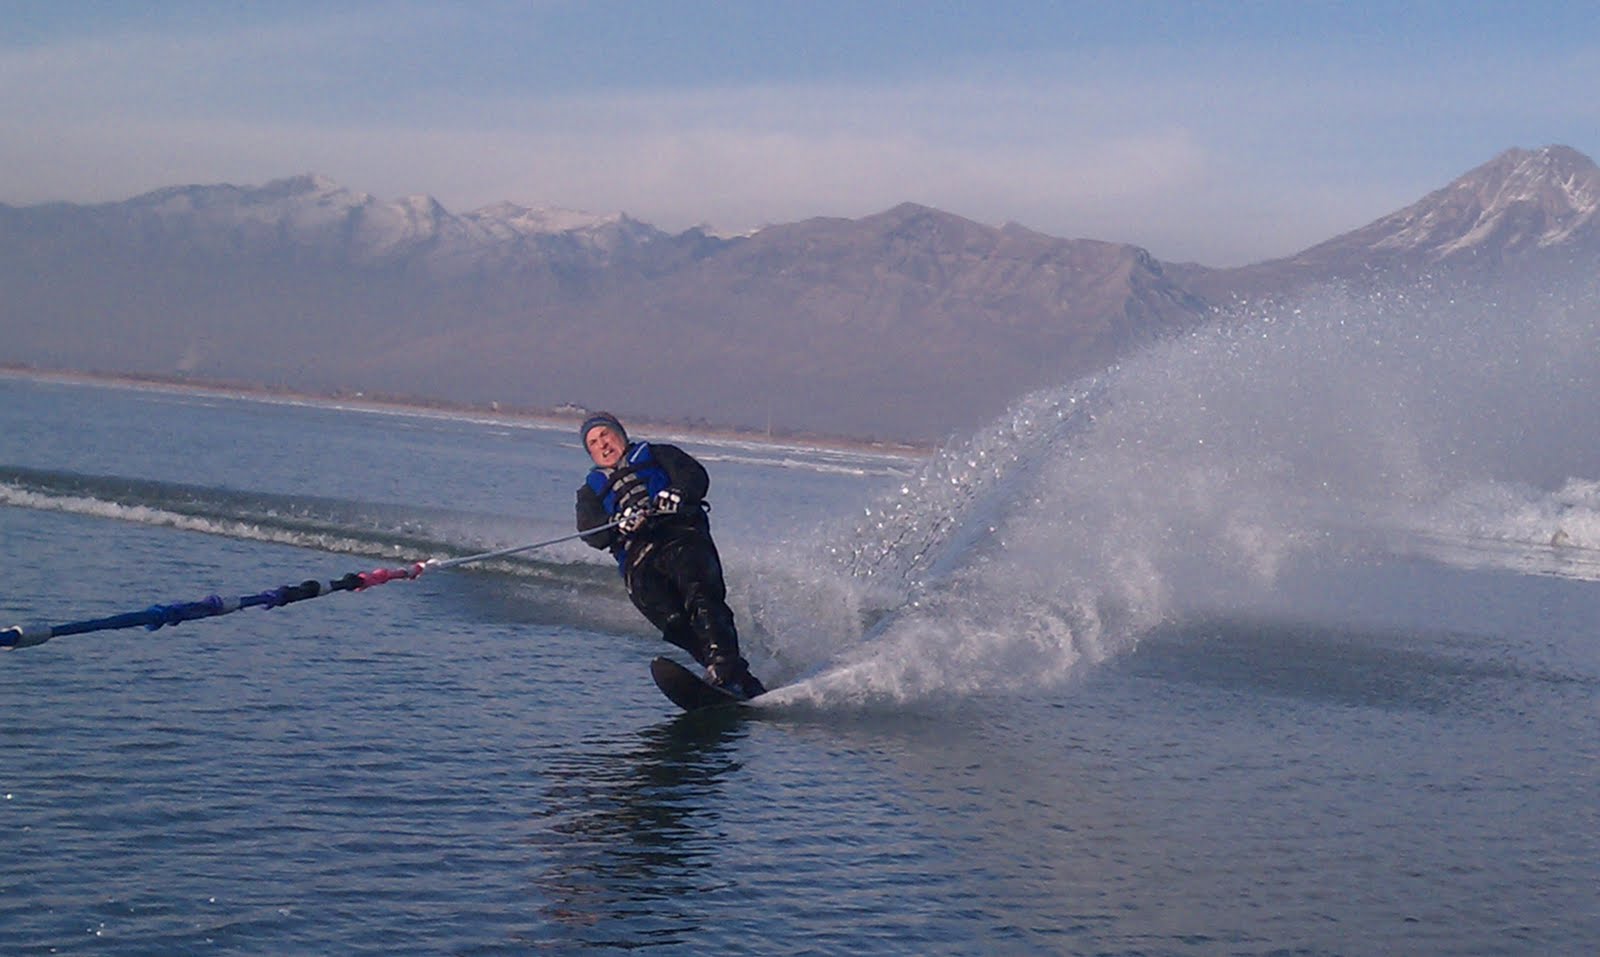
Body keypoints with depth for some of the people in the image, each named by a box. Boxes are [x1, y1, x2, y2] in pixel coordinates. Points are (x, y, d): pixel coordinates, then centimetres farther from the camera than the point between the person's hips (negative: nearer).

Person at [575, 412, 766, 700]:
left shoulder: (656, 455, 29)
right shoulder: (592, 490, 32)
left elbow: (696, 477, 10)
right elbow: (591, 533, 11)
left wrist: (677, 494, -13)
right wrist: (620, 523, -12)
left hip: (681, 535, -1)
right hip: (637, 559, 1)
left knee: (699, 593, -31)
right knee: (673, 620, -25)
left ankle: (723, 669, -44)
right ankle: (740, 678, -33)